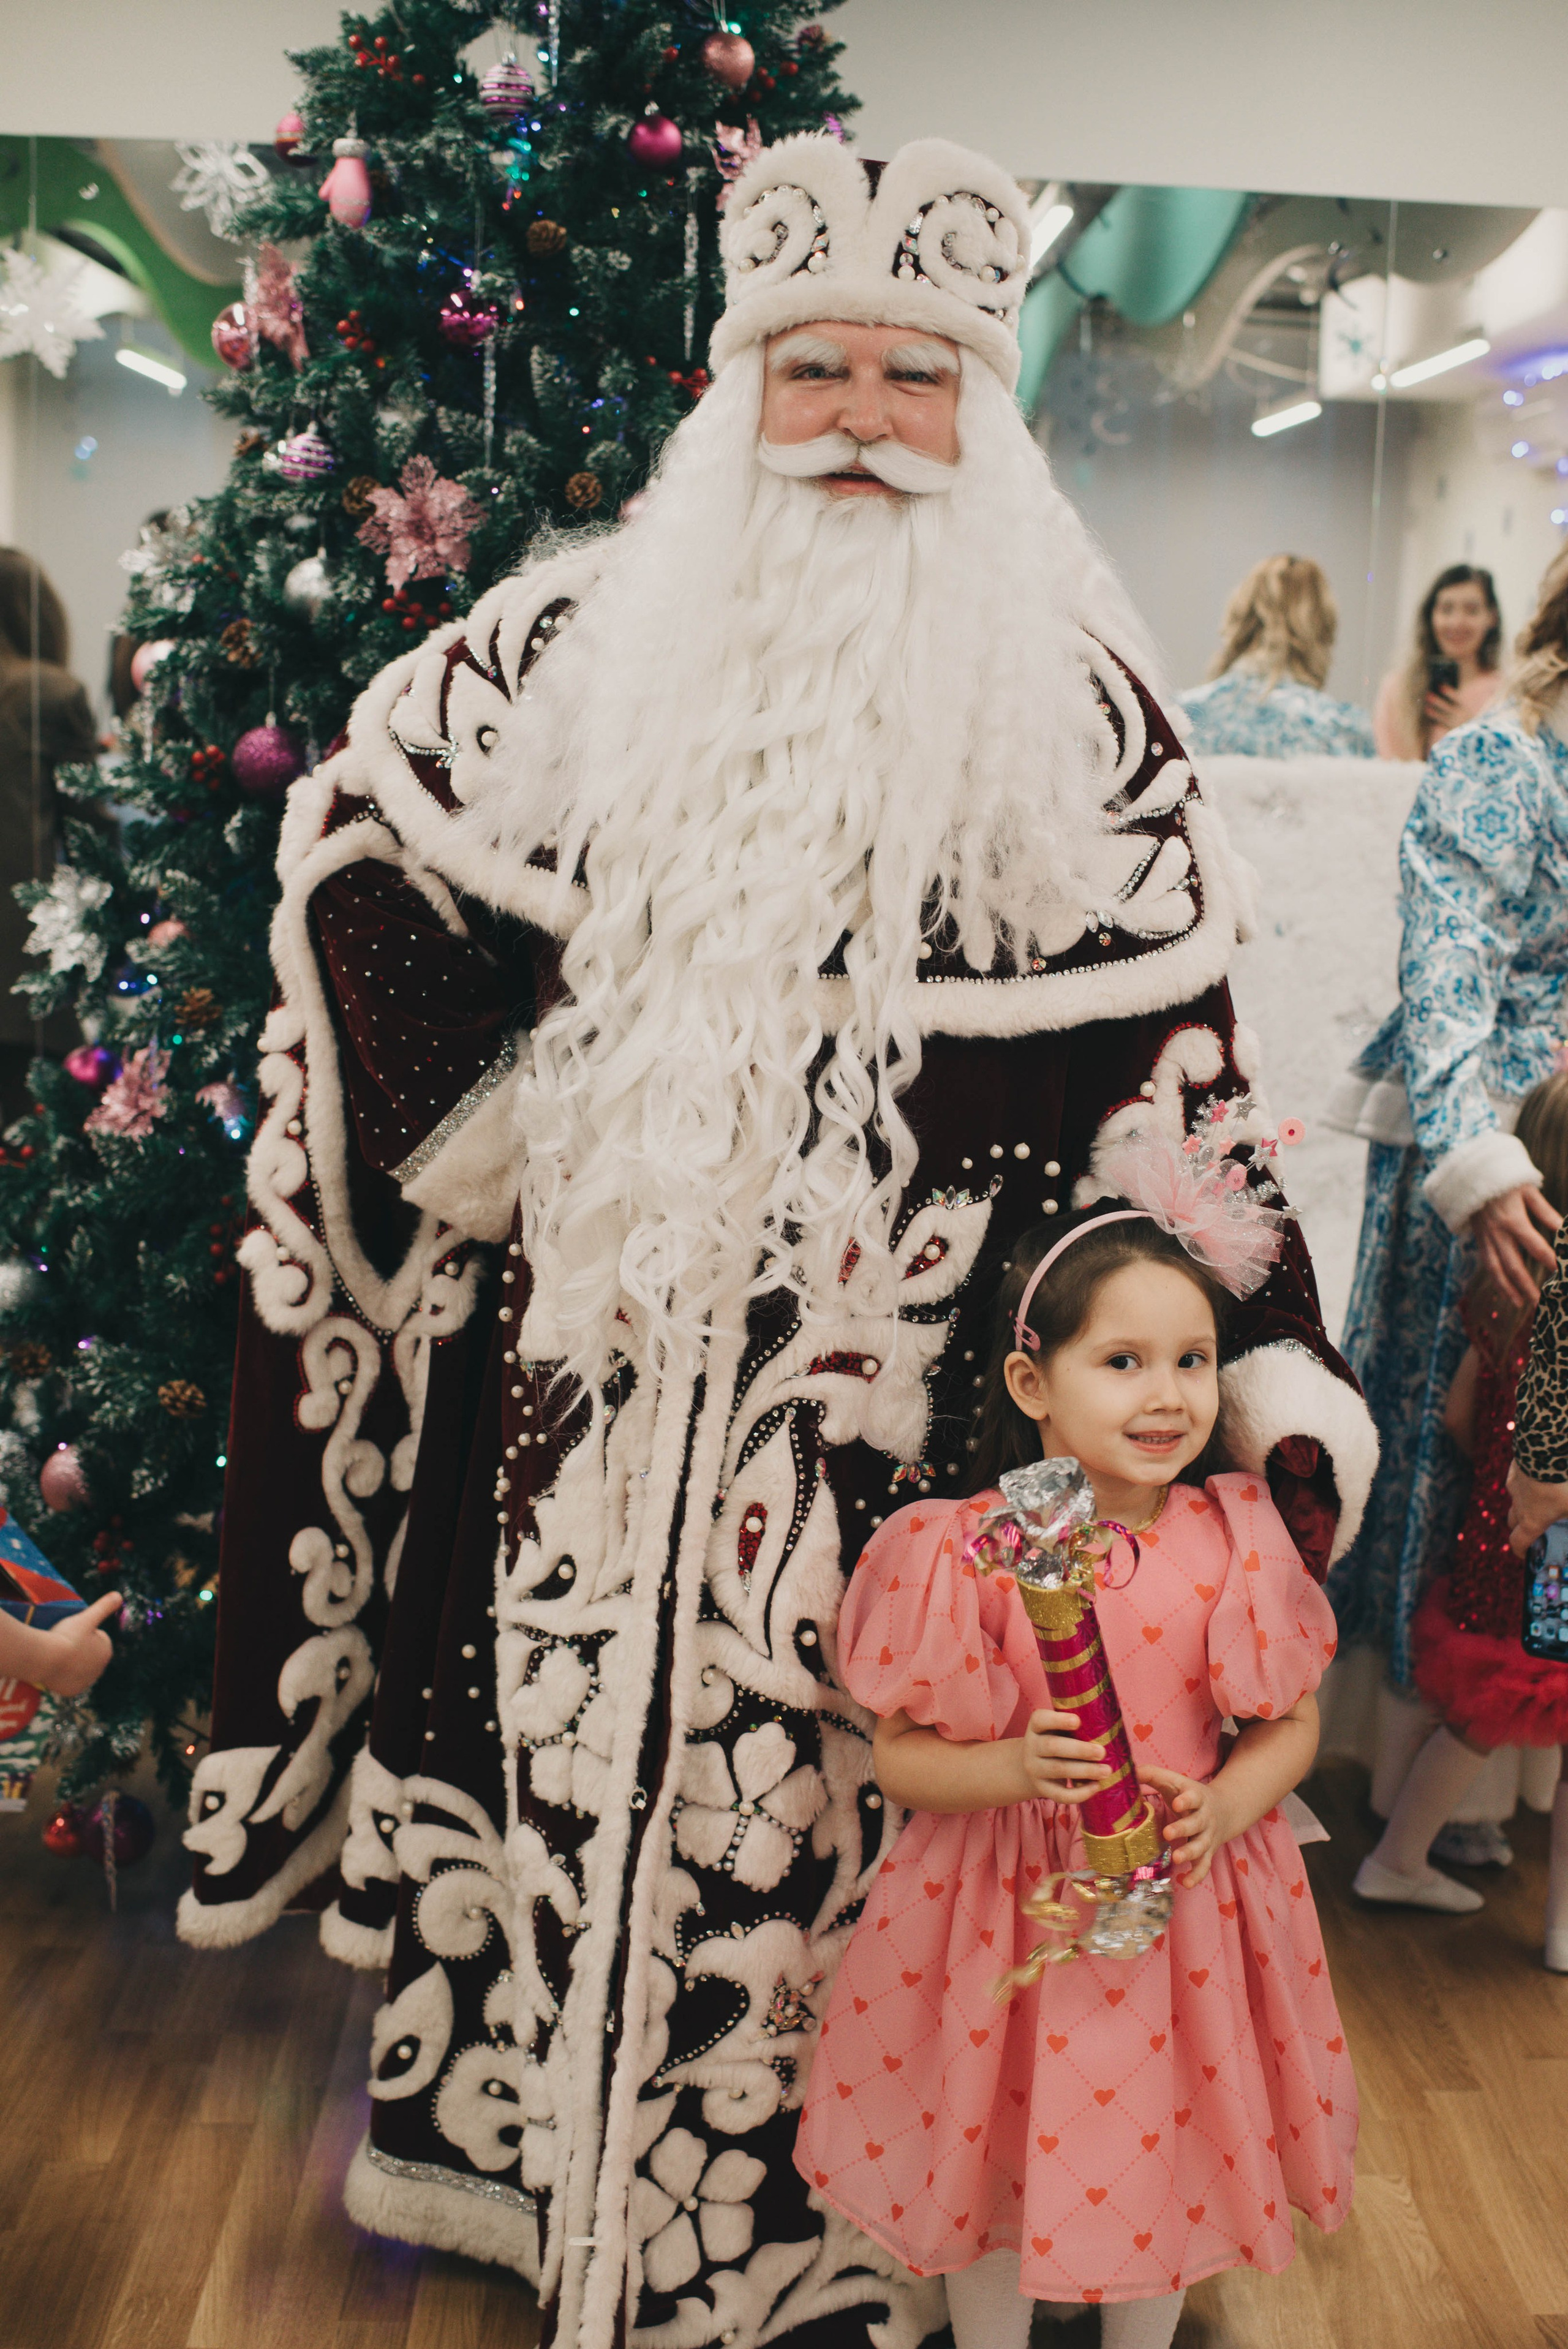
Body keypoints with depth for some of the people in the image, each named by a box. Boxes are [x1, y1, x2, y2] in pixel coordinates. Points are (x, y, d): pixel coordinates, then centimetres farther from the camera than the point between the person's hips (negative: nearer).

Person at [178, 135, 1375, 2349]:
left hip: (900, 1370, -1)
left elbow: (1166, 1030, 0)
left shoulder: (1067, 687, 1)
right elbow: (361, 843, 11)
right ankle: (517, 2123, 40)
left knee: (832, 1773, 8)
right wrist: (469, 1119, 0)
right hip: (591, 1331, 2)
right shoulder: (590, 633, 4)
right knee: (560, 1717, 13)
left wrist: (1269, 1368, -7)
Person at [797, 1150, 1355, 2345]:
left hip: (1185, 1912, 2)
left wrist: (1226, 1805, -18)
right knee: (991, 2167, 18)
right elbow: (901, 1757, -10)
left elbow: (1292, 1723, 1)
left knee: (1164, 2165, 22)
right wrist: (1010, 1769, -28)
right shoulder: (963, 1555, -17)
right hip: (1003, 1919, -2)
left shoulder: (1237, 1542, -10)